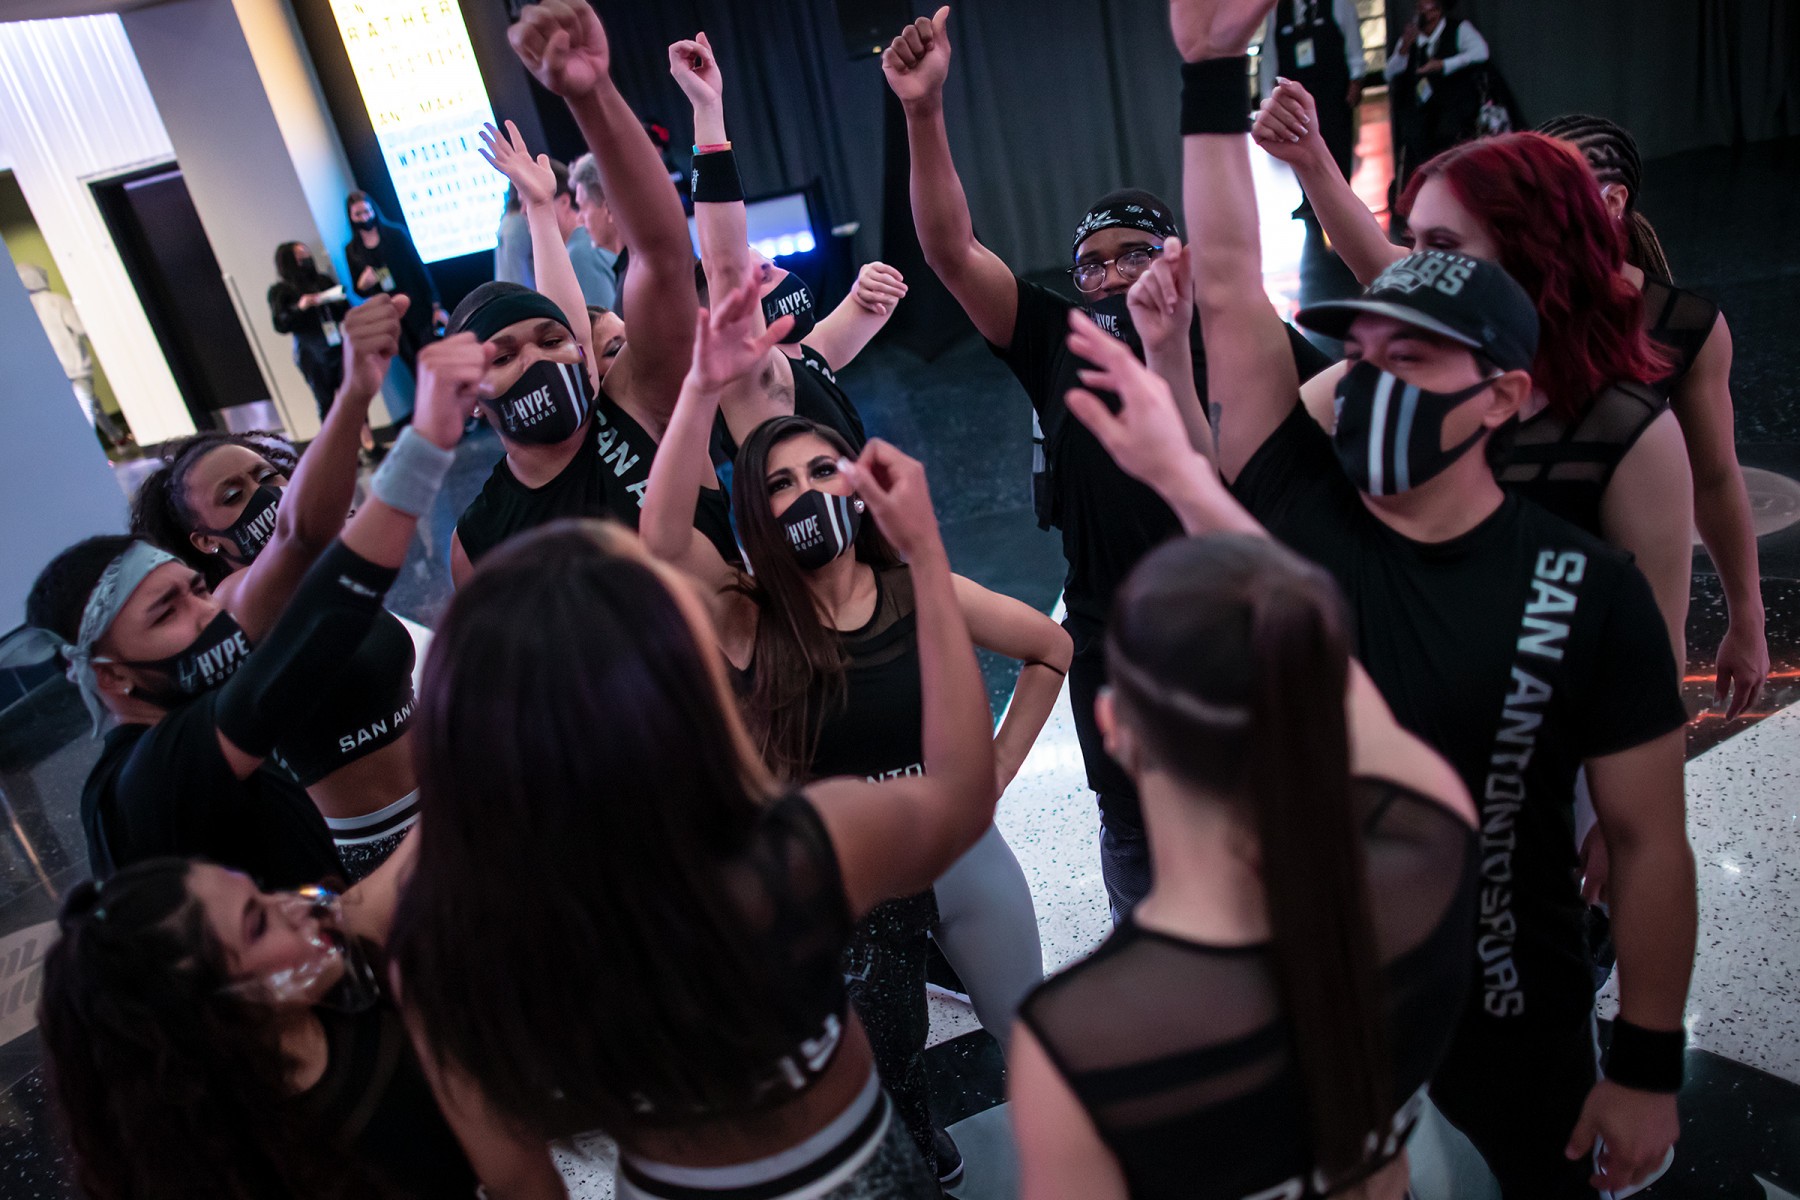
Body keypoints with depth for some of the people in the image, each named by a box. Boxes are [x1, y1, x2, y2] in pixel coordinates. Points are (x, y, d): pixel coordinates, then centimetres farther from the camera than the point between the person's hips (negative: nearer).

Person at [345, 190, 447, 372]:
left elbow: (420, 270, -1)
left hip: (417, 308, -2)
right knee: (415, 368, 4)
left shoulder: (396, 234, -1)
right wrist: (363, 284, -13)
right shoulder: (352, 250, 5)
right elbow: (358, 290, 12)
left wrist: (436, 306, -6)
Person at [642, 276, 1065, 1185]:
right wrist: (705, 388, -41)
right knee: (882, 1094, 18)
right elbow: (661, 535, -32)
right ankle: (918, 1165, 49)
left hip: (959, 853, 1)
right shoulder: (742, 621, -12)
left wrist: (996, 769, 0)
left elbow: (1050, 652, 5)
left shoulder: (924, 592, -8)